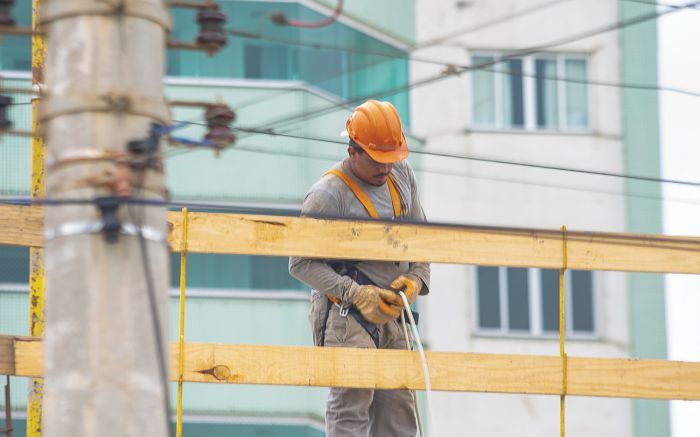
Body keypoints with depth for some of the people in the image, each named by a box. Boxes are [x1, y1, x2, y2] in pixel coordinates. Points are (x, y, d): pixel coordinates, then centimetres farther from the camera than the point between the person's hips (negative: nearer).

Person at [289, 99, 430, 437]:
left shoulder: (402, 175, 9)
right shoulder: (327, 195, -14)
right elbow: (302, 263, -13)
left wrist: (416, 278, -2)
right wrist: (356, 294, -21)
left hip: (390, 315, 7)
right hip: (346, 316, -7)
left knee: (399, 409, 9)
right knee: (351, 408, -12)